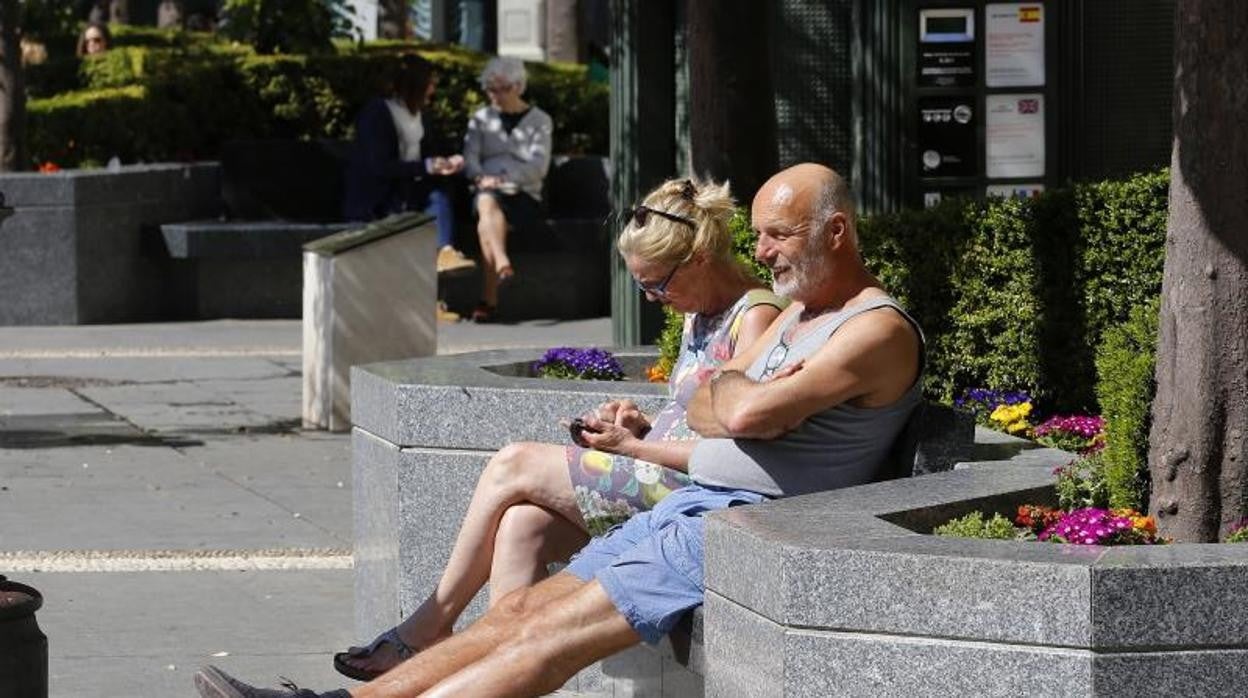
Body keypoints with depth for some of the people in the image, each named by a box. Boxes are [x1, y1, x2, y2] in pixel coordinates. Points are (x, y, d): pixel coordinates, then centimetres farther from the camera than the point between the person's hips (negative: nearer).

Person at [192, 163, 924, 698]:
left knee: (554, 633, -18)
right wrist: (750, 396, -7)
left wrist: (732, 390, 2)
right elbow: (703, 408, 15)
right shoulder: (797, 315, 22)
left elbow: (749, 414, -22)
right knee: (521, 610, -3)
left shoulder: (879, 330, -11)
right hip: (689, 508, 10)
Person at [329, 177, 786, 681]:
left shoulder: (755, 317, -12)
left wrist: (633, 446, -11)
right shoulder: (698, 317, 19)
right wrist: (642, 426, 5)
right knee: (521, 526, -14)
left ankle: (429, 627, 1)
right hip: (657, 476, 10)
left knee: (514, 466, -10)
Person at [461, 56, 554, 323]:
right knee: (487, 202, -37)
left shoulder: (539, 121, 12)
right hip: (488, 191, 2)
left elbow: (538, 166, -1)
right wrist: (481, 178, -16)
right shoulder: (481, 118, 21)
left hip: (524, 195, -2)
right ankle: (502, 262, -61)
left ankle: (488, 301, -42)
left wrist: (505, 179, -17)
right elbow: (470, 157, 7)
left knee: (487, 221, -34)